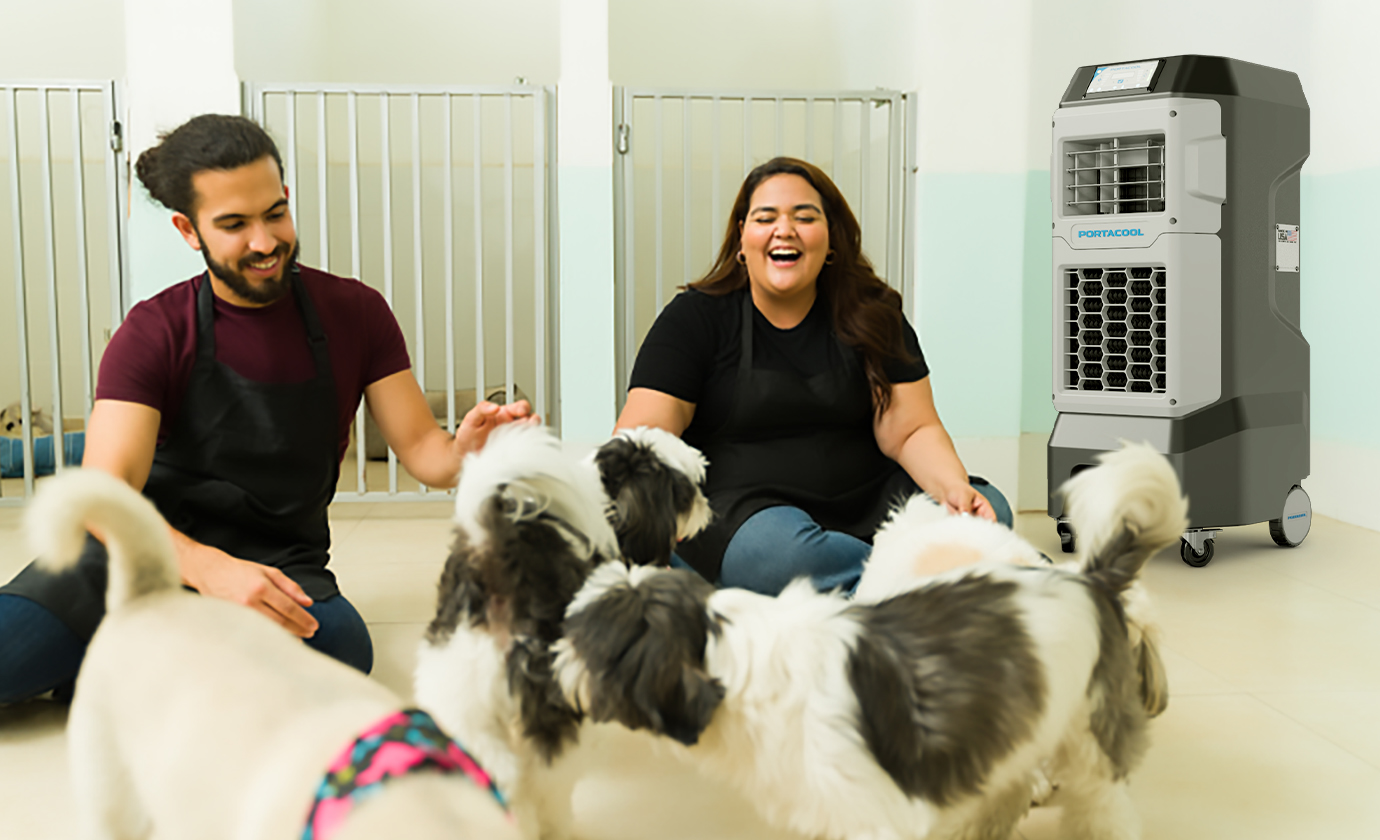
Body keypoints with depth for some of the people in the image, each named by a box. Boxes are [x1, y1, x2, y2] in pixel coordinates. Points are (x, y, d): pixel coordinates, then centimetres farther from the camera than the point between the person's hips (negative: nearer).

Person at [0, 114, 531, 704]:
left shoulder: (354, 313, 2)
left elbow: (418, 448, 3)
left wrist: (463, 452, -23)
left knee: (344, 650, -33)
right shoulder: (153, 334, -5)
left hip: (281, 570, 2)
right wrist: (212, 569, -35)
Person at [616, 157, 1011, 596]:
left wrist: (955, 489, -20)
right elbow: (644, 433, -10)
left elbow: (912, 432, 2)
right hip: (739, 509, -3)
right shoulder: (696, 318, 0)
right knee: (777, 548, -38)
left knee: (989, 510, -18)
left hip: (861, 502, 4)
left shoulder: (872, 316, 8)